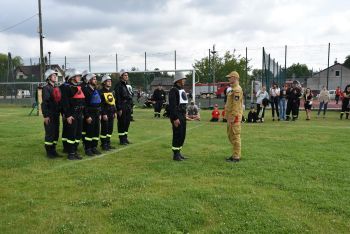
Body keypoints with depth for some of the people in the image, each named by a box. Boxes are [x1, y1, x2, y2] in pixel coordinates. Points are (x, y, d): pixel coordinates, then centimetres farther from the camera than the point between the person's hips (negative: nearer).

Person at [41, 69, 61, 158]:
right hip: (49, 115, -8)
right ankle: (49, 152, 6)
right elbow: (44, 103, -13)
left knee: (56, 133, 12)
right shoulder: (46, 88, -7)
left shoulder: (57, 88, 16)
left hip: (56, 114, 8)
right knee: (49, 133, -3)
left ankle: (53, 150, 22)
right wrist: (45, 116, -18)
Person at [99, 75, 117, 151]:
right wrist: (103, 114, -17)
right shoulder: (101, 92, -9)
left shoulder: (111, 92, 15)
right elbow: (100, 104, -13)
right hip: (105, 114, -8)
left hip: (111, 114, 8)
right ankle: (104, 145, 7)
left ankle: (108, 144, 21)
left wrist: (115, 112, 14)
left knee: (110, 129, 12)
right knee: (104, 129, -1)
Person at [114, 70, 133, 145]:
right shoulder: (118, 85, -10)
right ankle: (121, 139, 6)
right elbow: (118, 98, -15)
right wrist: (119, 109, -18)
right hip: (122, 108, -8)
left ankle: (125, 138, 23)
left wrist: (131, 106, 15)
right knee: (122, 123, -2)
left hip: (128, 107, 8)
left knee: (127, 123, 13)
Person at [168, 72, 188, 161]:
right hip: (176, 116, -9)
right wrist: (175, 118, -23)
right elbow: (172, 105, -20)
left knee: (182, 135, 13)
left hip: (182, 116, 9)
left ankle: (178, 152, 24)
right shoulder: (173, 90, -13)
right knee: (177, 135, -5)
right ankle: (175, 155, 4)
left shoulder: (182, 90, 16)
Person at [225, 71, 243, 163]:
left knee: (235, 136, -5)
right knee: (230, 135, 15)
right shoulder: (233, 89, 18)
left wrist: (232, 117, -22)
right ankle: (235, 154, 24)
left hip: (234, 117, -11)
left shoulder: (237, 90, -15)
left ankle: (236, 157, 2)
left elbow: (236, 105, -21)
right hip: (231, 116, 11)